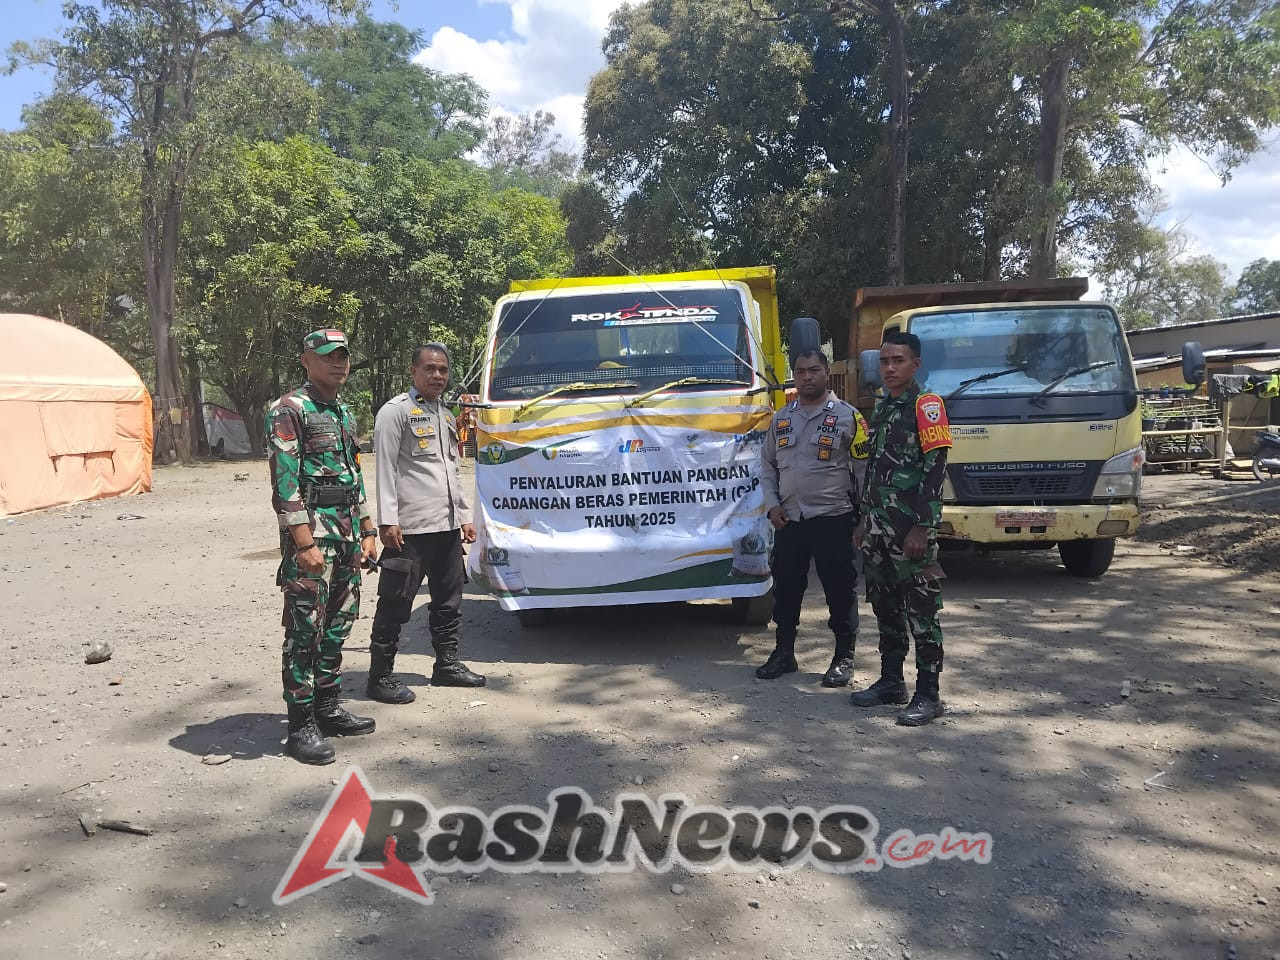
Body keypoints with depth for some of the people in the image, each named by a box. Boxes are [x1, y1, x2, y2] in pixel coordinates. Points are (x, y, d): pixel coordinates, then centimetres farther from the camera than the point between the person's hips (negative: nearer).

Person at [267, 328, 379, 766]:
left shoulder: (344, 413, 18)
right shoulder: (289, 410, -8)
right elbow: (285, 483, -15)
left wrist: (367, 532, 18)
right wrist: (305, 544, -20)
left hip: (347, 533, 9)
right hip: (311, 530, -8)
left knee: (338, 624, 14)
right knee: (305, 630, -4)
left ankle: (328, 709, 25)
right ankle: (301, 726, 3)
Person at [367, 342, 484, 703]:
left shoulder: (446, 416, 19)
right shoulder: (396, 411, -5)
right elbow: (385, 469, -11)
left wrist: (464, 516, 18)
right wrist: (388, 521, -17)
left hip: (447, 526, 8)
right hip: (410, 527, -8)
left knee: (448, 599, 15)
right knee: (396, 603, -3)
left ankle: (447, 664, 27)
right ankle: (381, 676, 5)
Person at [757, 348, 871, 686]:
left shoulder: (847, 416, -2)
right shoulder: (781, 418, 11)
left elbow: (863, 468, -2)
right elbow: (767, 464, 16)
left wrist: (862, 518, -6)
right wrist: (772, 505, 3)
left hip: (833, 519, -4)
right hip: (788, 520, 4)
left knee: (840, 589, 2)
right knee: (786, 587, 11)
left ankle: (844, 658, 14)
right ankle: (783, 652, 24)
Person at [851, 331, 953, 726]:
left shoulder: (926, 406, -8)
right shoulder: (881, 410, 16)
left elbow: (935, 470, -14)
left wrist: (922, 528, -19)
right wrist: (865, 521, 18)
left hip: (912, 529, -8)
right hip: (878, 528, 8)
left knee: (921, 612, -2)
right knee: (885, 608, 14)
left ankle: (928, 694, 5)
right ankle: (891, 680, 25)